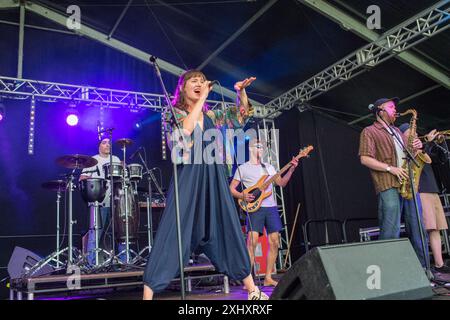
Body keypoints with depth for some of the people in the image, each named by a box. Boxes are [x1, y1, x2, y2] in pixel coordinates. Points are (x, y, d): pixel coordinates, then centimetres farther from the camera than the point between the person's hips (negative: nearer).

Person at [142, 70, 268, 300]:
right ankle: (148, 294, -6)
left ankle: (252, 290, 18)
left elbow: (242, 116, 21)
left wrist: (241, 92, 5)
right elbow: (186, 128, -18)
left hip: (214, 181, 5)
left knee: (227, 231, 9)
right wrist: (202, 97, -13)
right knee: (174, 234, -11)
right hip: (188, 179, -5)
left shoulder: (210, 115, 18)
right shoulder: (175, 112, 4)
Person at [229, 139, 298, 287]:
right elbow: (231, 188, 3)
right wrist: (242, 196, -15)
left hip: (271, 207, 5)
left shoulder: (269, 167, 20)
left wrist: (291, 169, 4)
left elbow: (282, 183, 16)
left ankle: (268, 278, 13)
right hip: (254, 208, -5)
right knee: (252, 241, -16)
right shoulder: (242, 168, 5)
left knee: (274, 242, 3)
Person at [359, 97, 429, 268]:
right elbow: (365, 159, -7)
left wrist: (416, 147, 8)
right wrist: (391, 168, -13)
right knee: (391, 232, -12)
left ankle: (423, 268, 13)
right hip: (388, 186, -7)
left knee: (418, 229, 6)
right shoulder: (369, 132, 5)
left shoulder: (397, 131, 27)